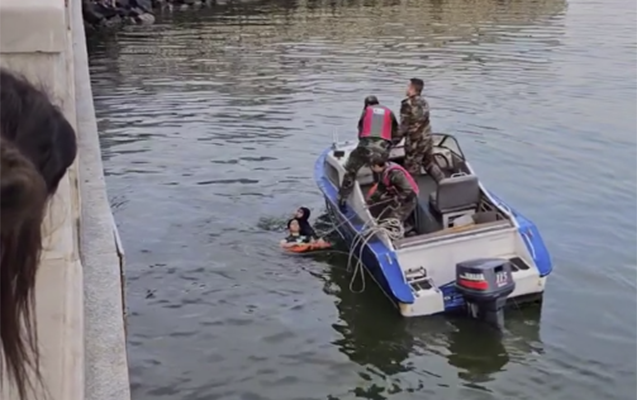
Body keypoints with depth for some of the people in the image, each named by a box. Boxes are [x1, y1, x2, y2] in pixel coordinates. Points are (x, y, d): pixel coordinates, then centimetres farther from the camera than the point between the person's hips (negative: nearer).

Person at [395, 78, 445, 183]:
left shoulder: (407, 104, -18)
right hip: (427, 139, 8)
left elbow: (404, 125, -16)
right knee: (430, 164, 22)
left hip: (414, 141, -8)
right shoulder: (424, 102, 5)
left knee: (411, 169, 4)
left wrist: (396, 138, -2)